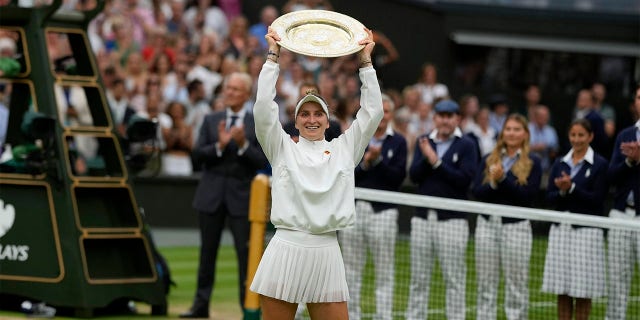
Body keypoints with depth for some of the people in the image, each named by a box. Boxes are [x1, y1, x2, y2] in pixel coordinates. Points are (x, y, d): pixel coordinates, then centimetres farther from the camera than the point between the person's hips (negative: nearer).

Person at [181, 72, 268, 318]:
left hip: (241, 196, -3)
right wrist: (219, 145, -18)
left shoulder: (257, 124, 1)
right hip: (211, 195, 3)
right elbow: (197, 154, -1)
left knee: (246, 254, -4)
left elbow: (262, 161, -7)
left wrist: (243, 144, -21)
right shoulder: (211, 121, 9)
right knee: (207, 253, 9)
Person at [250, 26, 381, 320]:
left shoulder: (344, 149, 14)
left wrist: (366, 61, 10)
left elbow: (372, 112, 10)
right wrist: (272, 57, 2)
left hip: (326, 253, 1)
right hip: (285, 249, -1)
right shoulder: (282, 148, 10)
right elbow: (264, 108, -1)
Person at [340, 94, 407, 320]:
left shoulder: (398, 142, 5)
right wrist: (364, 164, -15)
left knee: (384, 272, 0)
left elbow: (398, 176, -6)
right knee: (351, 270, 6)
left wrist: (378, 160, -15)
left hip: (383, 211, -2)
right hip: (353, 209, 2)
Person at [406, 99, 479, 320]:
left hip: (452, 219, -4)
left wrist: (437, 162, -15)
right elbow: (414, 176, 2)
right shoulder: (424, 142, 11)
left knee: (454, 280, -1)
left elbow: (465, 179, -13)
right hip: (422, 218, 4)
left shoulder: (466, 145, -1)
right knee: (419, 279, 7)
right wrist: (425, 158, -15)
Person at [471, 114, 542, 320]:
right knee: (485, 283, 5)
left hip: (516, 225, -3)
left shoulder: (532, 163, 3)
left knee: (516, 284, -1)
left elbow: (528, 195, -10)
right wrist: (493, 184, -16)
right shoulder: (489, 160, 12)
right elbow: (476, 191, 2)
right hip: (487, 224, 3)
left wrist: (502, 179, -16)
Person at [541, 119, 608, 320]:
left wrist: (571, 188, -16)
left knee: (582, 290, -2)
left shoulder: (600, 165, -1)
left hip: (586, 230, -4)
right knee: (562, 290, 5)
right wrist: (561, 191, -14)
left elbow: (597, 199, -8)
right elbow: (549, 196, 6)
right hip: (561, 228, 4)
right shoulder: (560, 164, 12)